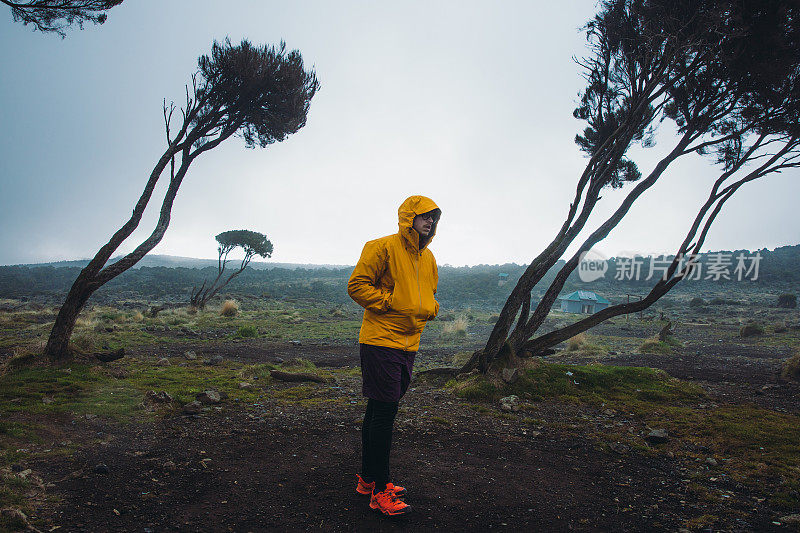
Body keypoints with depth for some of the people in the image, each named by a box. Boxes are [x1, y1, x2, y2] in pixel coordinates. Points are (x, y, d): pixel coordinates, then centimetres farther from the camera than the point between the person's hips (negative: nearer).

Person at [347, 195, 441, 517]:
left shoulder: (428, 258, 15)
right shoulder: (382, 248, -9)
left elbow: (429, 295, 27)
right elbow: (357, 285, -11)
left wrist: (428, 309, 6)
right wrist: (390, 303, -16)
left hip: (408, 343, 8)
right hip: (380, 341, -8)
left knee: (379, 412, 15)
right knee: (383, 413, -6)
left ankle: (368, 479, 27)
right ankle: (380, 492, 4)